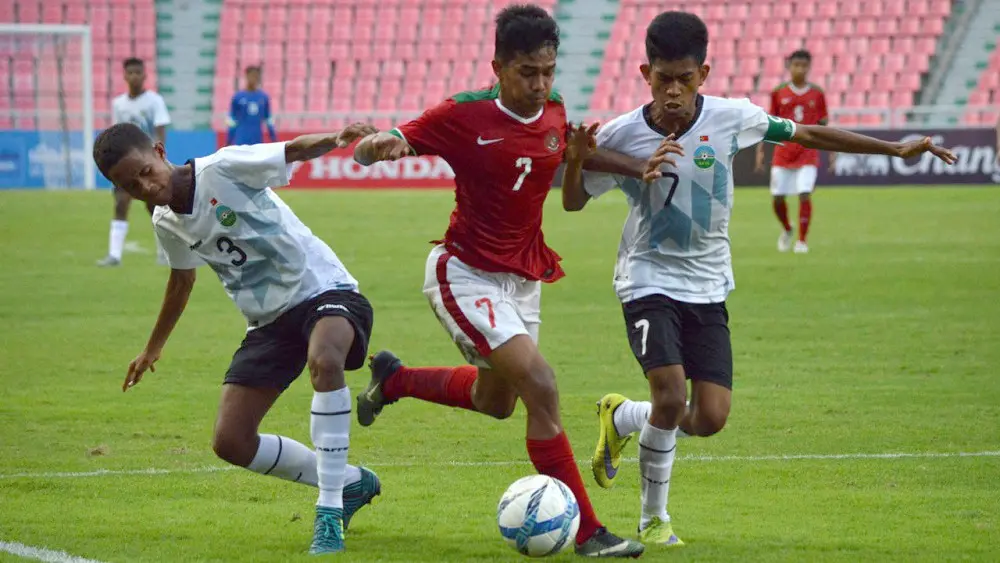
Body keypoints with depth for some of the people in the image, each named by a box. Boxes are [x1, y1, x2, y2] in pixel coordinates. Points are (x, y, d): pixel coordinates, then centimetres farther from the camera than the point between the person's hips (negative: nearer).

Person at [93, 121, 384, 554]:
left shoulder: (224, 169, -15)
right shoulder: (167, 224, 5)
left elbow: (293, 150, -23)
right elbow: (182, 279, 24)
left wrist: (335, 140, -46)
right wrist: (154, 347, 37)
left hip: (322, 289, -7)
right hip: (268, 322, 7)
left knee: (324, 360, -41)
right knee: (231, 442, -5)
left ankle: (330, 511, -35)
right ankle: (349, 482, 14)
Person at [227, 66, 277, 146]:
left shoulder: (264, 97, 6)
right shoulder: (238, 97, 0)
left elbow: (269, 119, 12)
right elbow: (232, 120, 3)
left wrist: (274, 140, 9)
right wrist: (228, 142, 2)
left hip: (257, 141, 3)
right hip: (241, 142, -3)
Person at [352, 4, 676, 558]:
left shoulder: (554, 113, -4)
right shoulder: (463, 116, -20)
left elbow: (569, 155, 18)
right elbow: (366, 151, -17)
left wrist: (636, 167, 0)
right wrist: (379, 146, -43)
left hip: (522, 278, 8)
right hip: (465, 276, -8)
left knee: (496, 401, 24)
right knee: (541, 387, -22)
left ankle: (391, 379, 50)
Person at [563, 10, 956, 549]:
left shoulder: (730, 118, -9)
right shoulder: (621, 135, -13)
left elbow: (805, 134, 5)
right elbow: (573, 201, -2)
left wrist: (896, 149, 7)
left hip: (707, 287, 3)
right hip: (649, 281, -3)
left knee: (710, 418, -6)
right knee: (671, 397, -22)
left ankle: (620, 416, 26)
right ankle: (654, 518, 5)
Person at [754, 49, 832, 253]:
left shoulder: (817, 93, 2)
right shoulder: (779, 92, 3)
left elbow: (823, 125, 7)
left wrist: (832, 151, 1)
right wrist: (760, 150, 3)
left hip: (808, 152, -1)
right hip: (783, 151, 1)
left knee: (805, 194, -14)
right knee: (777, 198, 1)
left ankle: (802, 240, -2)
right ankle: (787, 230, 31)